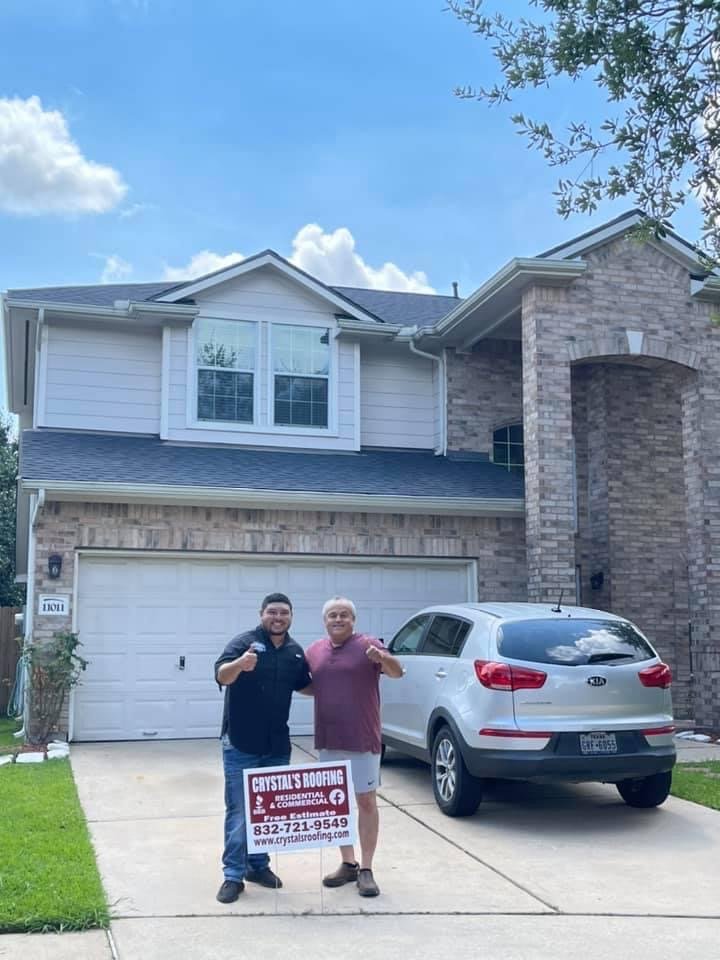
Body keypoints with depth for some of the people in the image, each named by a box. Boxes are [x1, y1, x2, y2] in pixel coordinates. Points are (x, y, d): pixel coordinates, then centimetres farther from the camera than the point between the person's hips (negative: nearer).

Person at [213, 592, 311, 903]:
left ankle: (259, 865, 29)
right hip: (240, 744, -5)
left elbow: (304, 685, 24)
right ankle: (233, 875, 7)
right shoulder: (244, 642, -11)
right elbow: (221, 675, -28)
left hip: (277, 745, 5)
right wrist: (240, 665, -49)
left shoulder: (296, 651, 7)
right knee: (239, 811, -2)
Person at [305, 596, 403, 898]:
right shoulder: (313, 651, 8)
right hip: (328, 740, 5)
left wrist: (383, 658, -39)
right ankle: (347, 864, 24)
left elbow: (397, 672, -18)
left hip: (362, 738, -5)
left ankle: (366, 869, 7)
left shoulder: (368, 644, -6)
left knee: (366, 802, 0)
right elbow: (309, 687, 21)